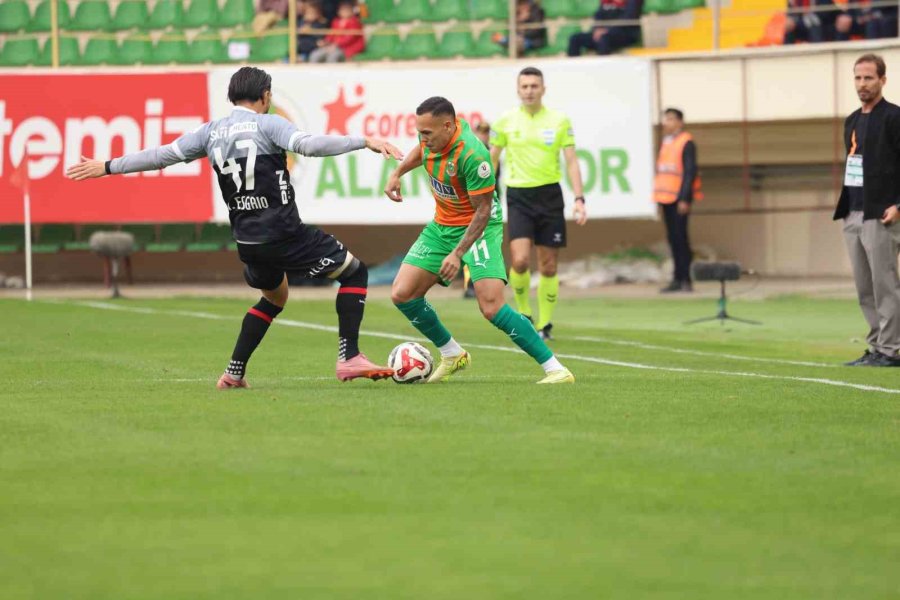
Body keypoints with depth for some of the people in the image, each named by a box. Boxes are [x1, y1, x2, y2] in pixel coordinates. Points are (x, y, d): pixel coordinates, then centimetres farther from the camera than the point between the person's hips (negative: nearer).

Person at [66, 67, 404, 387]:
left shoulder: (212, 132, 9)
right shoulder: (266, 124, -7)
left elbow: (161, 155, 13)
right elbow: (309, 144, -23)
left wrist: (107, 167, 23)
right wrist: (364, 142, -23)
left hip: (247, 242, 6)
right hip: (284, 234, -6)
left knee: (275, 297, 32)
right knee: (354, 272, 6)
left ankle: (234, 372, 24)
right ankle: (350, 358, -6)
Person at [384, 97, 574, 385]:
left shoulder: (472, 156, -31)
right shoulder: (432, 136, -8)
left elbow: (483, 212, -25)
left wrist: (457, 254, -29)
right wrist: (397, 173, 9)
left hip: (478, 228, -8)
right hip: (441, 226, 8)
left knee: (491, 307, -22)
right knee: (402, 294, 1)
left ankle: (554, 369, -15)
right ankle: (452, 355, 21)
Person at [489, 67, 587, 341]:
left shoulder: (559, 121, 1)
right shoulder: (506, 121, 1)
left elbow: (571, 161, 2)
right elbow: (492, 159, 10)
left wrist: (579, 198, -7)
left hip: (549, 195, 1)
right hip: (519, 196, -1)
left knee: (548, 266, 2)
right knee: (520, 260, -16)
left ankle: (544, 325, 15)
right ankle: (523, 313, 7)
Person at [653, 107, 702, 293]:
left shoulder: (686, 143, -8)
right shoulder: (666, 142, 17)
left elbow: (690, 172, -13)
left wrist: (684, 199, -18)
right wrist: (659, 195, 16)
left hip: (679, 198, -8)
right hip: (667, 198, 8)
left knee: (680, 237, -9)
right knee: (673, 238, 8)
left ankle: (685, 279, -8)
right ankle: (678, 279, 11)